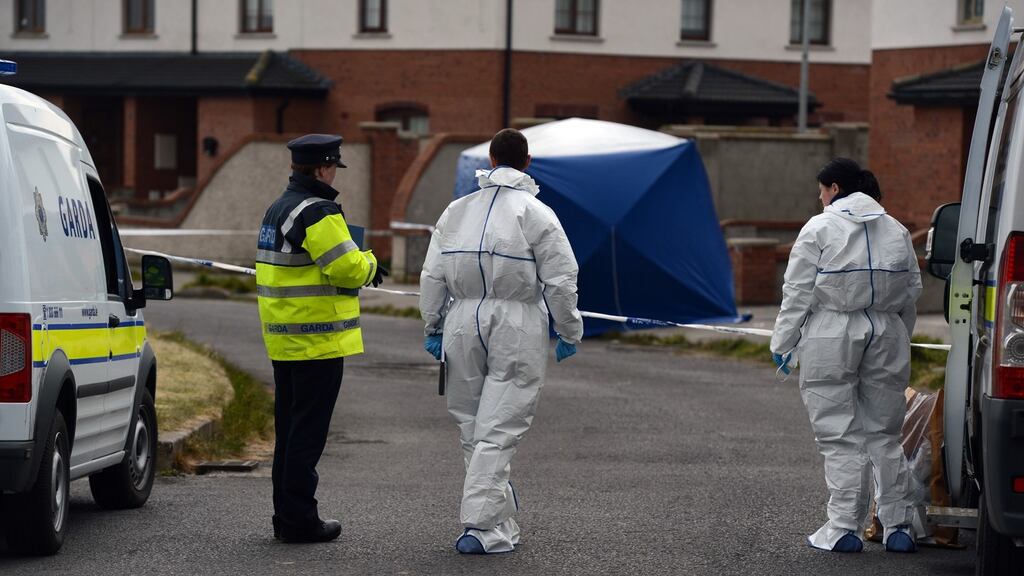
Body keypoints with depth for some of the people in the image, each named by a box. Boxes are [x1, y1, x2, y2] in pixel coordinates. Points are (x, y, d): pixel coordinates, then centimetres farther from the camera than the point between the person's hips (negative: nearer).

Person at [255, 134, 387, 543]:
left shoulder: (277, 210, 15)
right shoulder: (317, 212, -17)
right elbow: (347, 267, -22)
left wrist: (360, 267, 13)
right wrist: (369, 264, 0)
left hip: (283, 339, 10)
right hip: (317, 340, -10)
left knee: (289, 428, 14)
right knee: (308, 431, -5)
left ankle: (285, 516, 20)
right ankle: (299, 520, -2)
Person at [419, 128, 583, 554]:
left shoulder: (456, 211, 9)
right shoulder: (536, 214, -5)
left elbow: (432, 276, 9)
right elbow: (560, 280, -7)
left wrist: (433, 327, 18)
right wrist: (569, 333, 4)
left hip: (463, 322, 4)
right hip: (516, 327, -4)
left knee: (472, 427, 15)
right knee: (499, 430, -4)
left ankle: (501, 518, 24)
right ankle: (480, 526, -10)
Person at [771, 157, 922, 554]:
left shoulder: (820, 230, -6)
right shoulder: (896, 232, 11)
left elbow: (798, 293, -7)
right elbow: (911, 294, 14)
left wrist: (782, 343, -1)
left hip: (831, 339, -5)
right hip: (885, 335, 5)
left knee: (840, 437, -1)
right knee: (884, 434, 12)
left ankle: (844, 528, -3)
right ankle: (898, 526, 11)